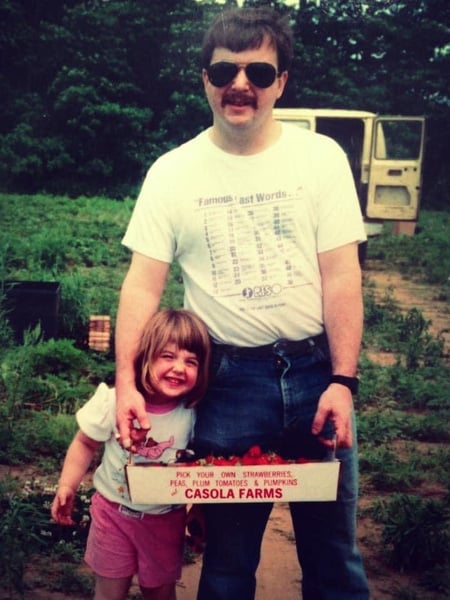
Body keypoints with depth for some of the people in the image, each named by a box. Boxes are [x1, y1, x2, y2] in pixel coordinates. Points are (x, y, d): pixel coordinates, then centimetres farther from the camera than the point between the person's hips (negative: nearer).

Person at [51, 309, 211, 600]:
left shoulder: (193, 414, -15)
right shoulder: (113, 401, -19)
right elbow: (85, 444, -4)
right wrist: (67, 486, -11)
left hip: (166, 519, 1)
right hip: (115, 510, -1)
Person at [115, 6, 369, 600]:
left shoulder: (321, 157, -1)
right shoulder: (172, 172, -1)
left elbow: (341, 277, -4)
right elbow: (143, 285, -2)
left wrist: (342, 382, -10)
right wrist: (126, 383, -12)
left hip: (315, 372, 1)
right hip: (229, 379, 0)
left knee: (332, 546, 12)